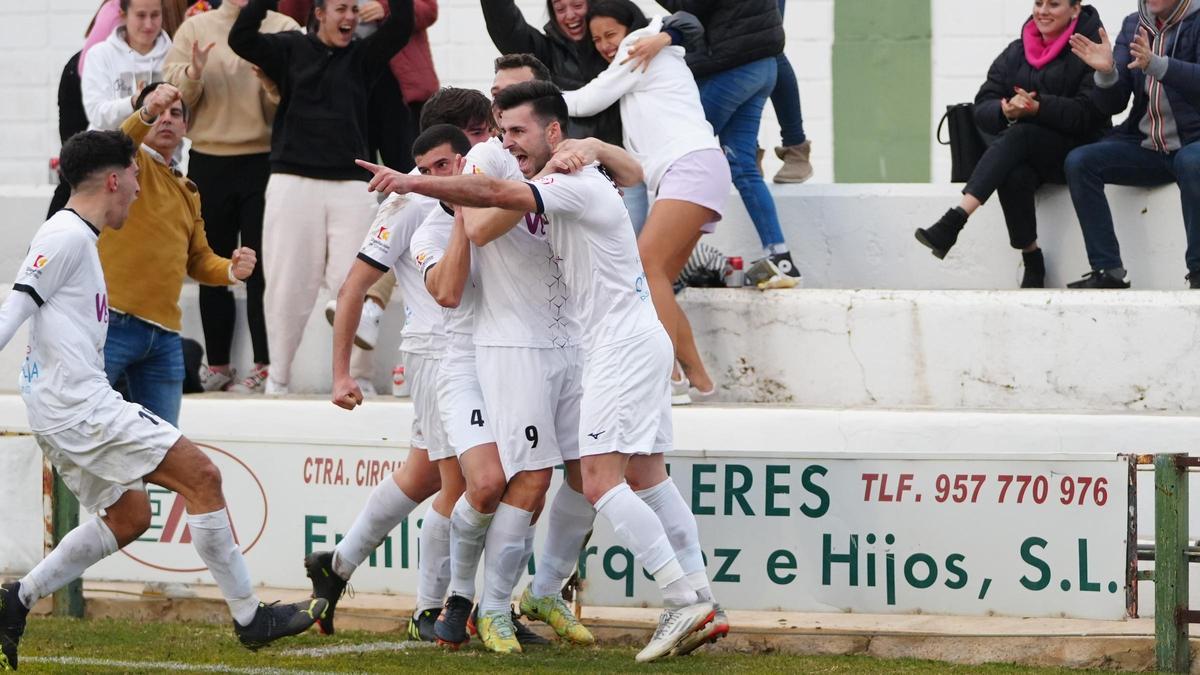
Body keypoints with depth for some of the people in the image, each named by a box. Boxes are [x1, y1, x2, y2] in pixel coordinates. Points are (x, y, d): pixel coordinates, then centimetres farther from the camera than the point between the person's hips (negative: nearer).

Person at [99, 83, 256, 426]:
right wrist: (147, 113, -43)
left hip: (164, 334, 7)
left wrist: (232, 270, 2)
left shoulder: (187, 192, 23)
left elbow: (198, 259, 24)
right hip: (112, 321, -7)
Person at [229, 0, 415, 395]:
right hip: (293, 182, -1)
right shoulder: (290, 50, 7)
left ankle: (359, 377, 2)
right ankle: (278, 377, 8)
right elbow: (240, 39, -6)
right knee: (287, 283, 0)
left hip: (350, 186, 1)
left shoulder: (363, 57, 11)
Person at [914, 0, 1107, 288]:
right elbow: (983, 110, 6)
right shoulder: (1016, 53, 14)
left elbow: (1088, 113, -14)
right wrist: (1007, 111, -18)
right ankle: (1032, 263, -24)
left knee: (1018, 136, -33)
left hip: (1077, 150, -4)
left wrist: (1038, 108, -26)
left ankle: (954, 221, -45)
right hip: (1027, 158, 4)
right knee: (1014, 176, -33)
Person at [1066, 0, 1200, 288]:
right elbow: (1112, 105, 6)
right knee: (1079, 162, -15)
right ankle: (1109, 271, -17)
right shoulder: (1134, 25, 8)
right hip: (1145, 145, 5)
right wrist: (1106, 72, -15)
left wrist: (1155, 65, -39)